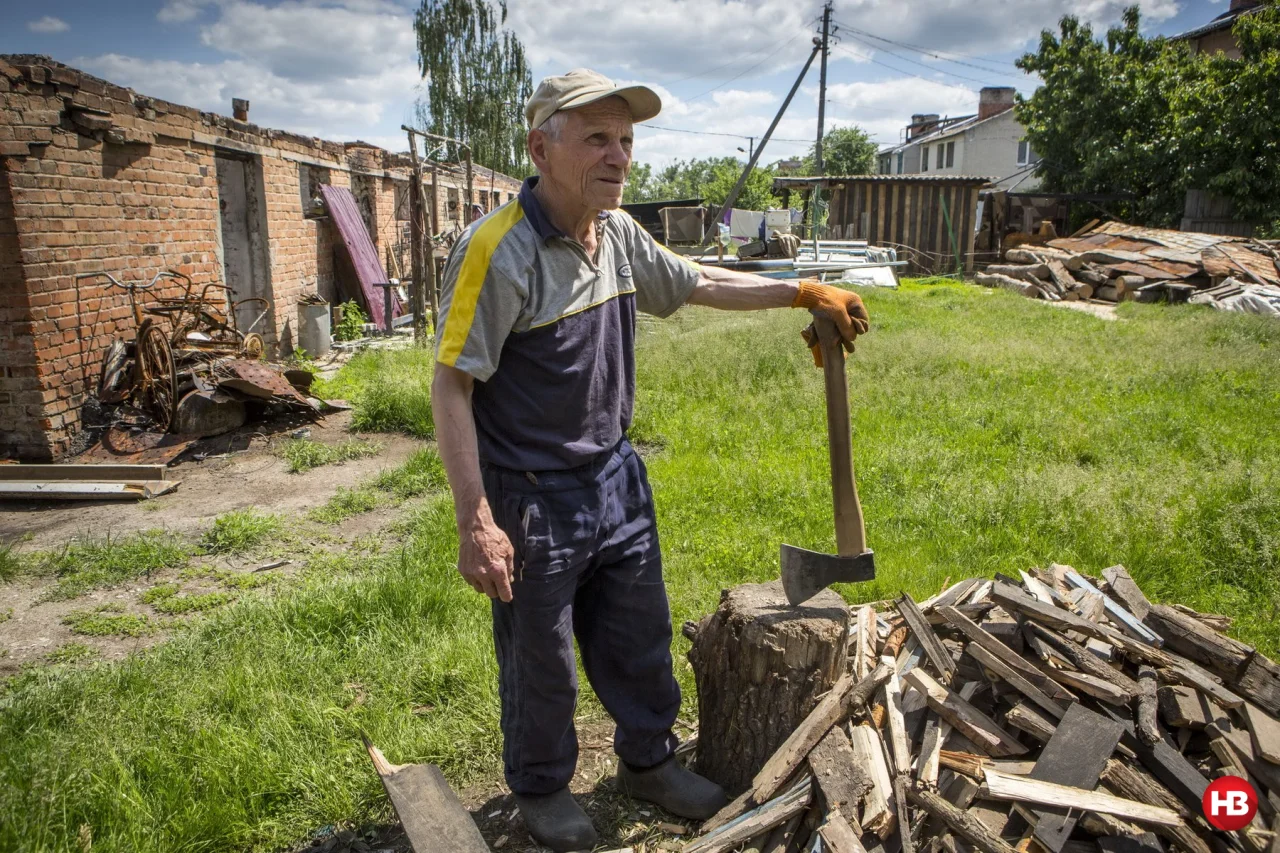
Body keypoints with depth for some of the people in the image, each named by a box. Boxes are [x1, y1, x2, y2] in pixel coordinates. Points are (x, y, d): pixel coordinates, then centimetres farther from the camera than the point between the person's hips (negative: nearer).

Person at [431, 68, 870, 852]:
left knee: (641, 639, 20)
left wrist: (804, 294, 14)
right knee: (541, 661, 13)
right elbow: (451, 385, -20)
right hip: (534, 499, -6)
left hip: (616, 478, 7)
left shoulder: (619, 233, 1)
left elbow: (695, 284, 17)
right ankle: (541, 788, 40)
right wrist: (477, 522, -22)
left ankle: (648, 761, 45)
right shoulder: (499, 250, -21)